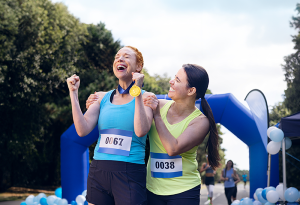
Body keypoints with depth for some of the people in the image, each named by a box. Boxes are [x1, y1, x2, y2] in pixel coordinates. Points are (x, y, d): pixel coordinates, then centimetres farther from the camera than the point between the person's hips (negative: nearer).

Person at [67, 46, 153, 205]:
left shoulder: (145, 98, 0)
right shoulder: (102, 98, 10)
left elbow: (141, 131, -18)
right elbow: (83, 130, -2)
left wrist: (137, 92, -17)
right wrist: (73, 93, -1)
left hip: (130, 174, -3)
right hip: (98, 172, 4)